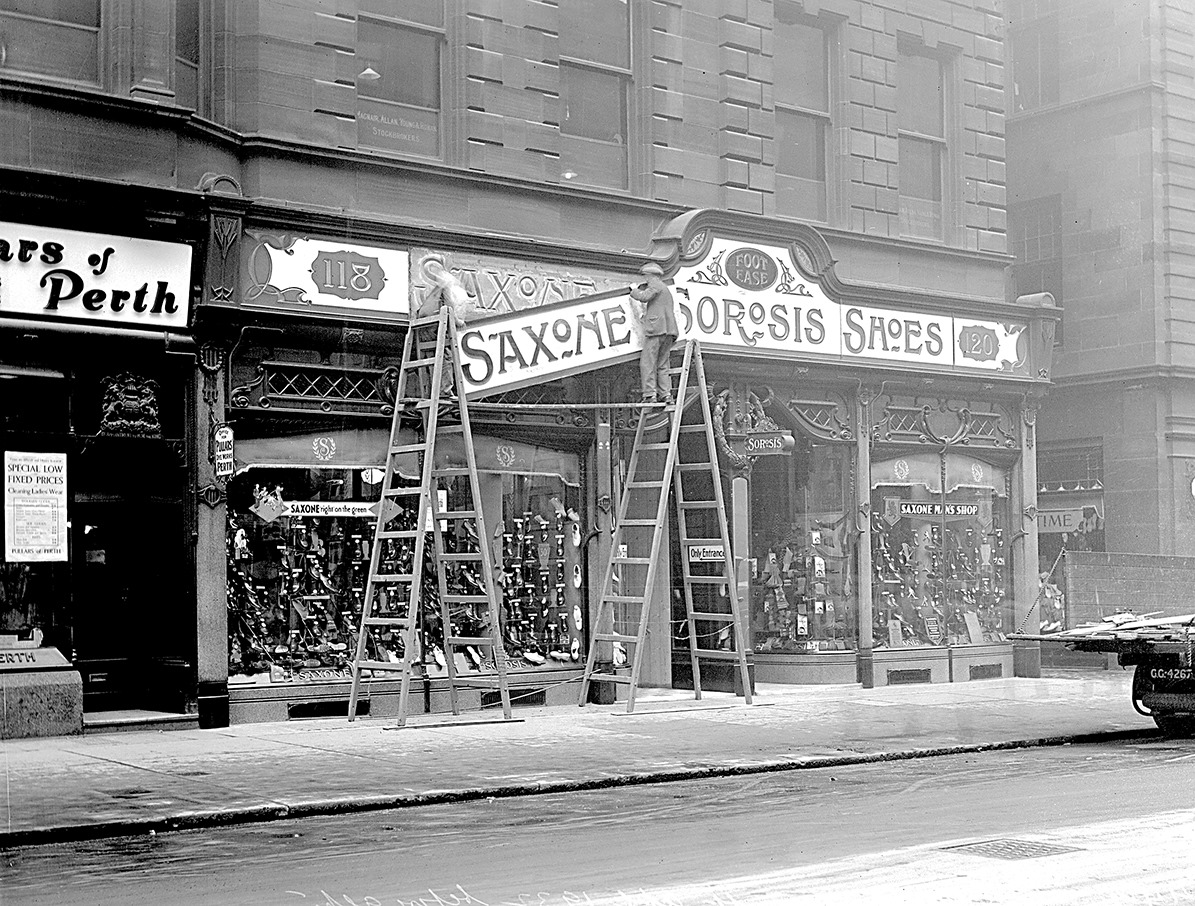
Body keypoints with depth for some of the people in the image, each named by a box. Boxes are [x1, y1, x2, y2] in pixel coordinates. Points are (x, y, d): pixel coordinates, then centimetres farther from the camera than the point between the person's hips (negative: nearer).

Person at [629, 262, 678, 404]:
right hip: (669, 330, 9)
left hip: (656, 328, -9)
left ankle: (650, 395, -15)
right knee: (662, 364, 10)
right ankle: (665, 394, 2)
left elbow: (645, 297, -15)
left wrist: (634, 291, 3)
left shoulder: (656, 285, 1)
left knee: (647, 363, -9)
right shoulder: (666, 290, 29)